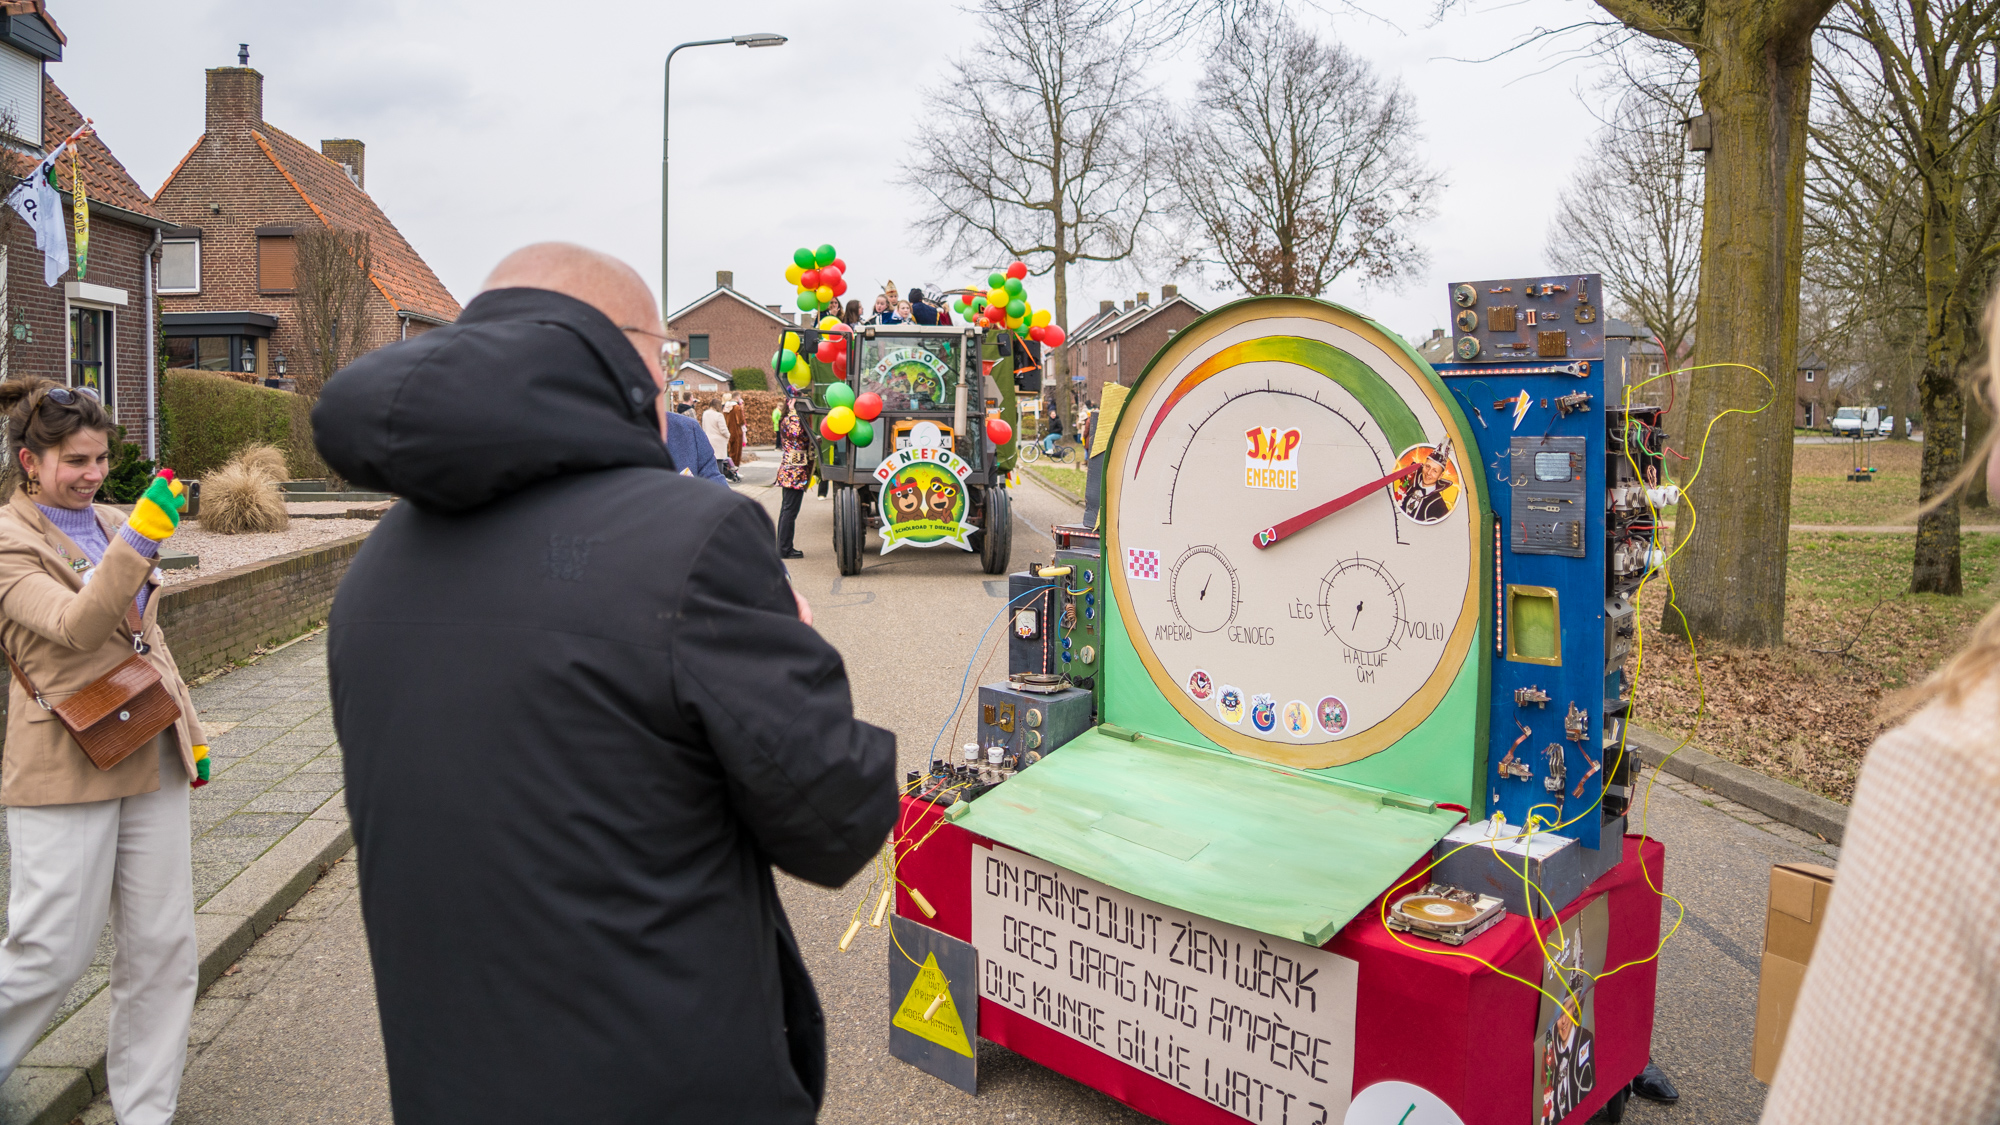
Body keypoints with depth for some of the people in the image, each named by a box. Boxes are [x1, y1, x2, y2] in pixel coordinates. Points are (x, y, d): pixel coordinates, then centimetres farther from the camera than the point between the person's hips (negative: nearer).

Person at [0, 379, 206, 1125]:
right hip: (66, 771, -6)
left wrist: (190, 727, 17)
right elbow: (75, 627, -25)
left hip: (151, 759, 7)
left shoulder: (111, 524, 12)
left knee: (162, 946, 10)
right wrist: (141, 541, -35)